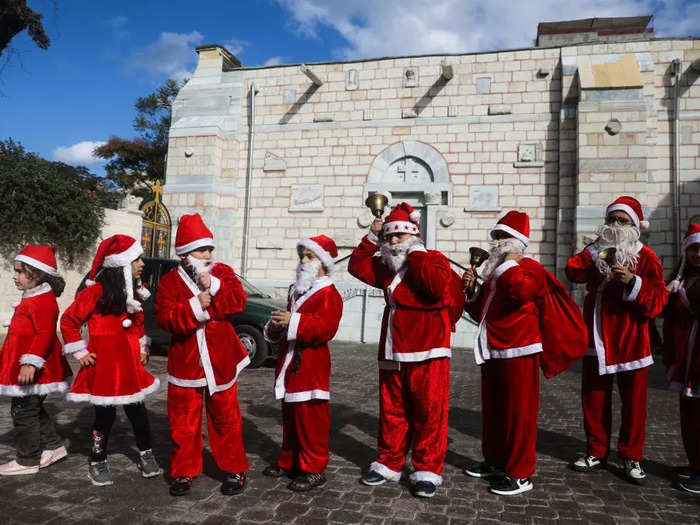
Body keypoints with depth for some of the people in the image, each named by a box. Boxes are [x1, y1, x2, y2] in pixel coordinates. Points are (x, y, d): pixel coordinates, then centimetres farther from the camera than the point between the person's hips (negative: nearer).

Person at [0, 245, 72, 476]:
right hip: (22, 365, 10)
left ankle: (28, 460, 13)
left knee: (24, 411, 0)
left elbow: (44, 334, -26)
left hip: (32, 369, -10)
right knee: (33, 409, 19)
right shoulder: (33, 298, 14)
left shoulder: (43, 301, -19)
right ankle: (53, 445, 29)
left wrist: (31, 362, -31)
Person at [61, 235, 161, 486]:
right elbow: (68, 320, -9)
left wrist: (143, 347, 13)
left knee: (138, 412, 12)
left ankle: (146, 454, 28)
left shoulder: (133, 292, 7)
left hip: (130, 366, 6)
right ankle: (97, 463, 23)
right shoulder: (96, 291, -15)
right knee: (105, 415, 5)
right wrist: (80, 352, -8)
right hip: (104, 366, -6)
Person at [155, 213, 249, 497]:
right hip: (185, 362, 0)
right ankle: (183, 471, 26)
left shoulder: (222, 272, 2)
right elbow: (165, 318, -13)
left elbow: (238, 301, -13)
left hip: (220, 360, 0)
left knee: (226, 417, 10)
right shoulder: (169, 281, -2)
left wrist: (214, 287, -26)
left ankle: (234, 469, 24)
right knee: (183, 420, 9)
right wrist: (195, 306, -25)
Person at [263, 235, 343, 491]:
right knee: (290, 417, 18)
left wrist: (293, 322, -33)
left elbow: (325, 328, -25)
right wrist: (275, 327, 4)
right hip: (289, 365, 9)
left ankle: (314, 470, 9)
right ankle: (289, 461, 31)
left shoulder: (329, 295, -11)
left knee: (311, 419, -2)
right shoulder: (296, 291, 17)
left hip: (311, 369, -9)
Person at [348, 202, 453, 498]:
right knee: (391, 411, 14)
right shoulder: (387, 268, 14)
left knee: (429, 412, 1)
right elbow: (356, 266, 19)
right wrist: (372, 238, 9)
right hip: (392, 354, 7)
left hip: (427, 353, -6)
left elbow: (437, 286, -25)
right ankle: (389, 463, 26)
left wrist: (416, 255, -19)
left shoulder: (434, 260, -6)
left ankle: (427, 470, 12)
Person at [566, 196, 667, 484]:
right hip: (597, 340, 3)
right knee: (594, 399, 10)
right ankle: (596, 452, 24)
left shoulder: (646, 257, -5)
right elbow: (573, 272, -11)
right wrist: (595, 255, -23)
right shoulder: (596, 251, 7)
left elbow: (657, 301, -12)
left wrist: (633, 282, -26)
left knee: (634, 402, 6)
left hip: (631, 343, -3)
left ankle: (631, 457, 21)